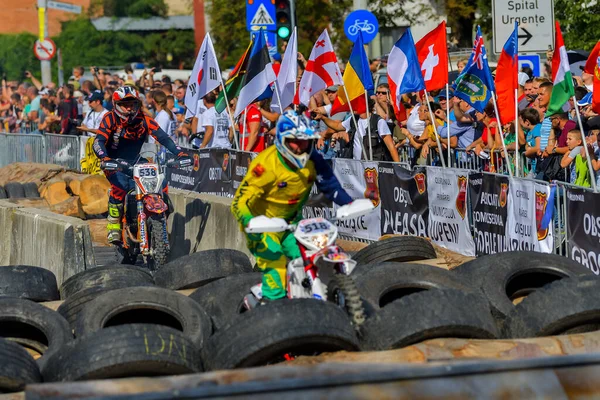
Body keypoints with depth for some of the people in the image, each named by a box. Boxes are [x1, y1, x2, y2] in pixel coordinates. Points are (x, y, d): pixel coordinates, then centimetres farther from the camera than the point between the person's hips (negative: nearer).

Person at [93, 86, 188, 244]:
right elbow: (98, 141, -25)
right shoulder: (110, 119, -13)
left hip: (134, 162, 4)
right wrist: (104, 157, -46)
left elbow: (163, 137, -13)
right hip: (114, 163, -4)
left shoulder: (144, 120, -5)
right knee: (120, 186, -33)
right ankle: (113, 226, -23)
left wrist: (179, 152, -29)